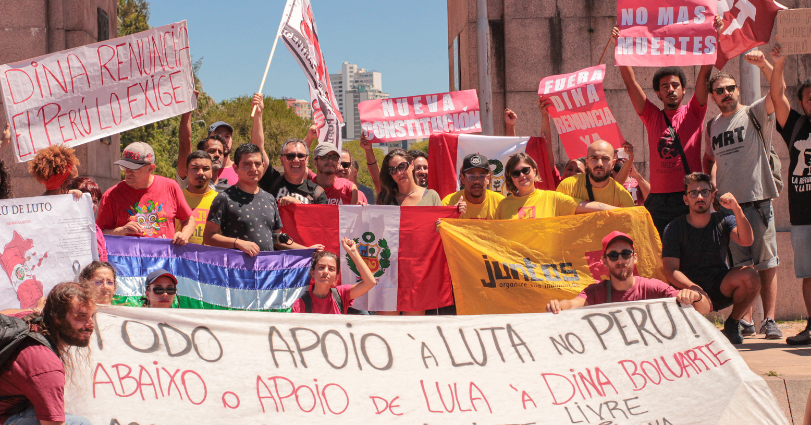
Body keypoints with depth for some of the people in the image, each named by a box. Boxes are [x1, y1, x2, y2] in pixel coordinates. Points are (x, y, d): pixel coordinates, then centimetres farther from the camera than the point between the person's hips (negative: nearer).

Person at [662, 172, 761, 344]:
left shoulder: (723, 221, 3)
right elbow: (671, 269, -11)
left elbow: (746, 240, -17)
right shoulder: (674, 228, -3)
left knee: (750, 275, -26)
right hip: (690, 289, -2)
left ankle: (733, 324, -2)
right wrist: (693, 288, -29)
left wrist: (736, 209, -29)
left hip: (721, 288, 3)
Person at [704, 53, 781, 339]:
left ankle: (769, 320, 0)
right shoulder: (712, 126, 15)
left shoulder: (754, 114, 2)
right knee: (739, 266, 4)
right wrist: (712, 187, 13)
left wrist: (763, 64, -26)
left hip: (757, 200, -4)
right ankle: (745, 320, 9)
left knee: (766, 264, -2)